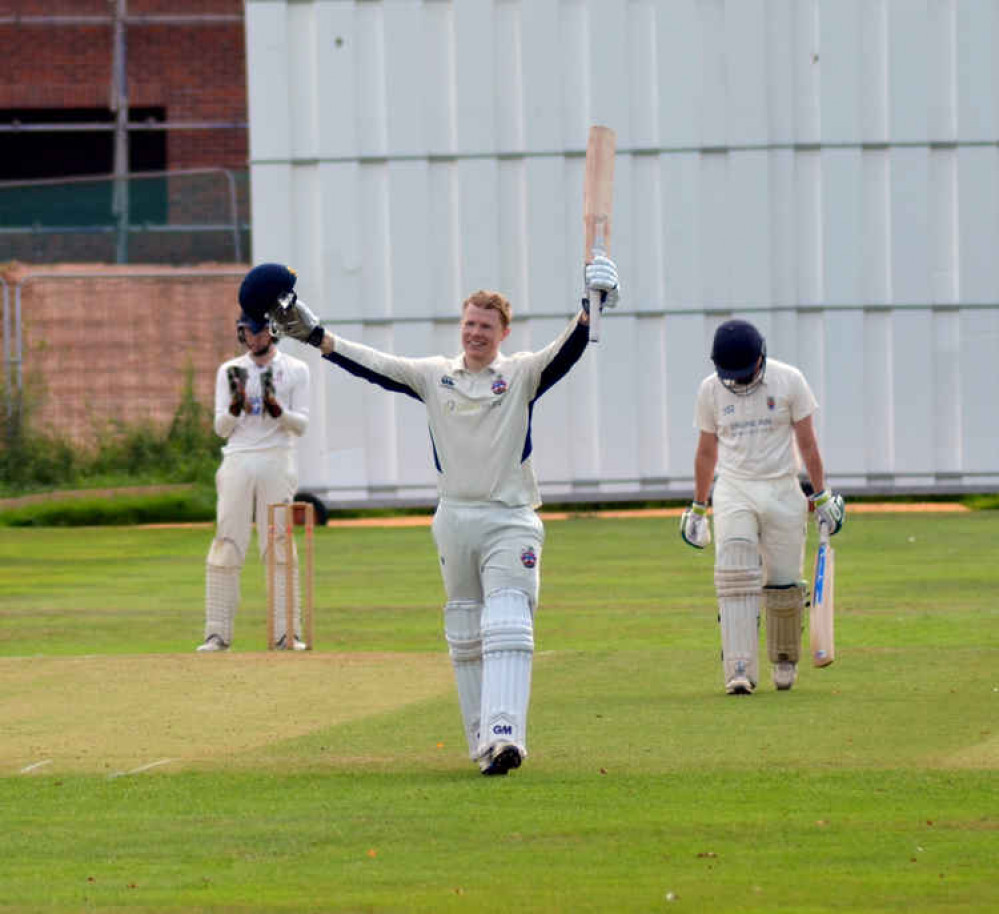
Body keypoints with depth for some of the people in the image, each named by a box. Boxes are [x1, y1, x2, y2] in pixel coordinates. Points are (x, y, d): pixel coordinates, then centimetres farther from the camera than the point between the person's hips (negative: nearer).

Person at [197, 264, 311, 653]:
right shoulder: (230, 371, 12)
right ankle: (217, 633, -3)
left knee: (280, 546, -4)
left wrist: (275, 407, -18)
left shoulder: (295, 370, 7)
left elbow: (301, 424, -1)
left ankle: (286, 632, -1)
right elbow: (221, 427, 5)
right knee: (226, 546, -4)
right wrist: (237, 404, -15)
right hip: (237, 463, 1)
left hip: (277, 463, -1)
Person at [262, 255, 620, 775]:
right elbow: (373, 366, 5)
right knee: (465, 638, 8)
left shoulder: (522, 375, 3)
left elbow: (566, 353, -13)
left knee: (507, 632, -17)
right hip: (454, 518, 4)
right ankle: (482, 741, 15)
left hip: (510, 521, -4)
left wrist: (590, 309, -29)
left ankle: (504, 737, -29)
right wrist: (315, 336, -3)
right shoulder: (434, 376, 11)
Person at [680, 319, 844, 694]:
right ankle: (740, 671, -21)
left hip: (782, 491, 0)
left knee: (784, 583, 2)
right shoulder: (710, 389, 2)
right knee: (735, 578, -15)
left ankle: (784, 660, 26)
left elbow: (807, 442, 2)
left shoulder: (788, 381, -3)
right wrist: (698, 508, 16)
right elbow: (706, 451, 12)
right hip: (733, 491, 0)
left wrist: (821, 496, 2)